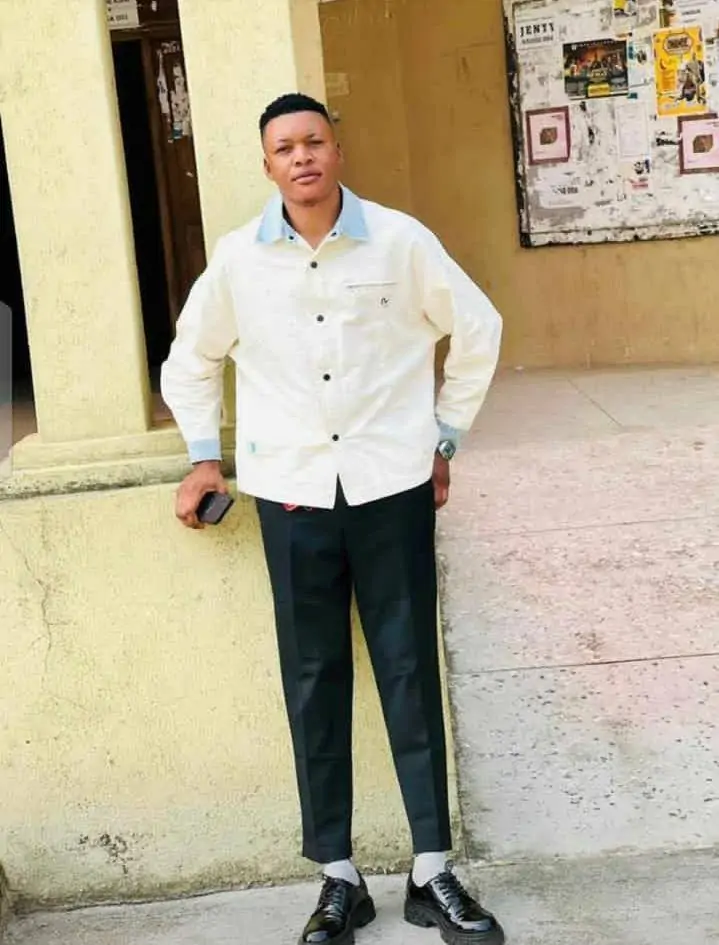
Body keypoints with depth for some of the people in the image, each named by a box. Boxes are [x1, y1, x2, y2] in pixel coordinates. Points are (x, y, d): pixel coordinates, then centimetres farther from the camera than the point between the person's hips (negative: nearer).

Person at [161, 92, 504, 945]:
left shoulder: (400, 241, -5)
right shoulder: (238, 257, 0)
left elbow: (477, 330, 8)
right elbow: (191, 358, 16)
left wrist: (445, 438, 8)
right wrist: (203, 456, 11)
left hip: (392, 487, -1)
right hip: (292, 494, 1)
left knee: (410, 674, 4)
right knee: (314, 682, 6)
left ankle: (431, 873, 16)